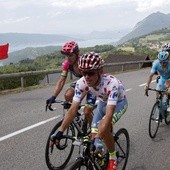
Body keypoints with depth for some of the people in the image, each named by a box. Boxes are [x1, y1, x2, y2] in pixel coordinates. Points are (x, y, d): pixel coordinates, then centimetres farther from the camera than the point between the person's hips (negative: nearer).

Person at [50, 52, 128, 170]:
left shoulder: (111, 83, -42)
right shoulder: (81, 83, -28)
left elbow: (109, 114, -48)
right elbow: (73, 109, -27)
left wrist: (98, 138, -57)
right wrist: (60, 132, -33)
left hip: (119, 102, -5)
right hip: (103, 102, 5)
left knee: (103, 127, -29)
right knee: (94, 135, -3)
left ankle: (113, 158, -5)